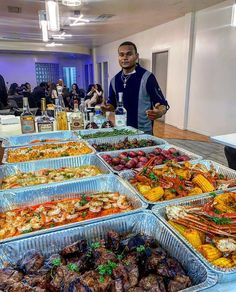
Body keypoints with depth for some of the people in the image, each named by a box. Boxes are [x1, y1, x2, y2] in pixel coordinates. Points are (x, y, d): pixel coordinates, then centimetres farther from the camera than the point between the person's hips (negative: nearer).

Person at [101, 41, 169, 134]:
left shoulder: (147, 77, -13)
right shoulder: (114, 80, 3)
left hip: (143, 131, -5)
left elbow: (162, 103, -12)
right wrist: (108, 107, -8)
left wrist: (160, 112, -33)